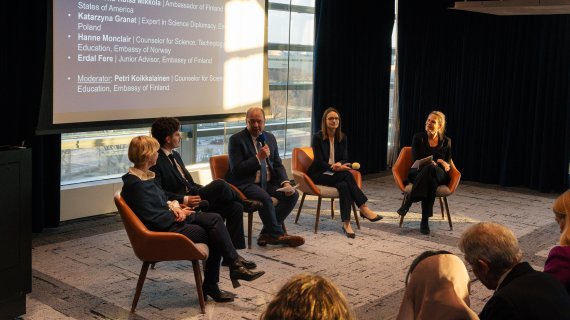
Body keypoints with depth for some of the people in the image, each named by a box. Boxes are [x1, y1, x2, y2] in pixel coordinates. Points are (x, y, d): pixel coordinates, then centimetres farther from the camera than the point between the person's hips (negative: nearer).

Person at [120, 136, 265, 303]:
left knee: (215, 219, -9)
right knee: (214, 236, -11)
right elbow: (152, 218, -22)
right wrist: (176, 214, -9)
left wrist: (173, 206, 0)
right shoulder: (135, 185, -21)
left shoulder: (144, 176, 10)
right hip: (163, 230, -9)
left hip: (170, 219, 9)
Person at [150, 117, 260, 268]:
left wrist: (205, 191, 9)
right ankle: (245, 202, 7)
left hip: (192, 196, 10)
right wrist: (184, 199, -26)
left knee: (235, 207, -8)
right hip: (182, 205, -10)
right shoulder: (155, 162, -12)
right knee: (220, 185, -25)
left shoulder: (175, 155, 19)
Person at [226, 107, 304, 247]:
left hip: (268, 182, 7)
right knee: (265, 198, -33)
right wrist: (258, 158, -21)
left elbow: (278, 165, 14)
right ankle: (277, 234, -12)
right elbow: (236, 169, -14)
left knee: (293, 194, -13)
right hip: (245, 183, -7)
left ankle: (267, 233, -9)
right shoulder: (236, 140, -7)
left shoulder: (270, 138, 12)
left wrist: (285, 183, -5)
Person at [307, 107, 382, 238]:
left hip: (336, 173, 4)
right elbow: (319, 162, -13)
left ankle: (346, 224, -36)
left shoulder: (342, 138, 7)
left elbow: (345, 159, 4)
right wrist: (334, 167, -29)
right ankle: (363, 208, -31)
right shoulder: (317, 137, -8)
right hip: (320, 174, -4)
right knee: (347, 175, -32)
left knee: (343, 185, -33)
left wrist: (339, 164, -21)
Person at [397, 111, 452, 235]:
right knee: (430, 181, -41)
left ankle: (409, 201, -39)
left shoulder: (446, 141, 12)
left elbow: (448, 164, 8)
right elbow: (416, 159, -3)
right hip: (418, 173, -1)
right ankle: (425, 221, -44)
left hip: (439, 175, 1)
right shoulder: (418, 137, 8)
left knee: (431, 169, -40)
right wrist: (438, 161, -14)